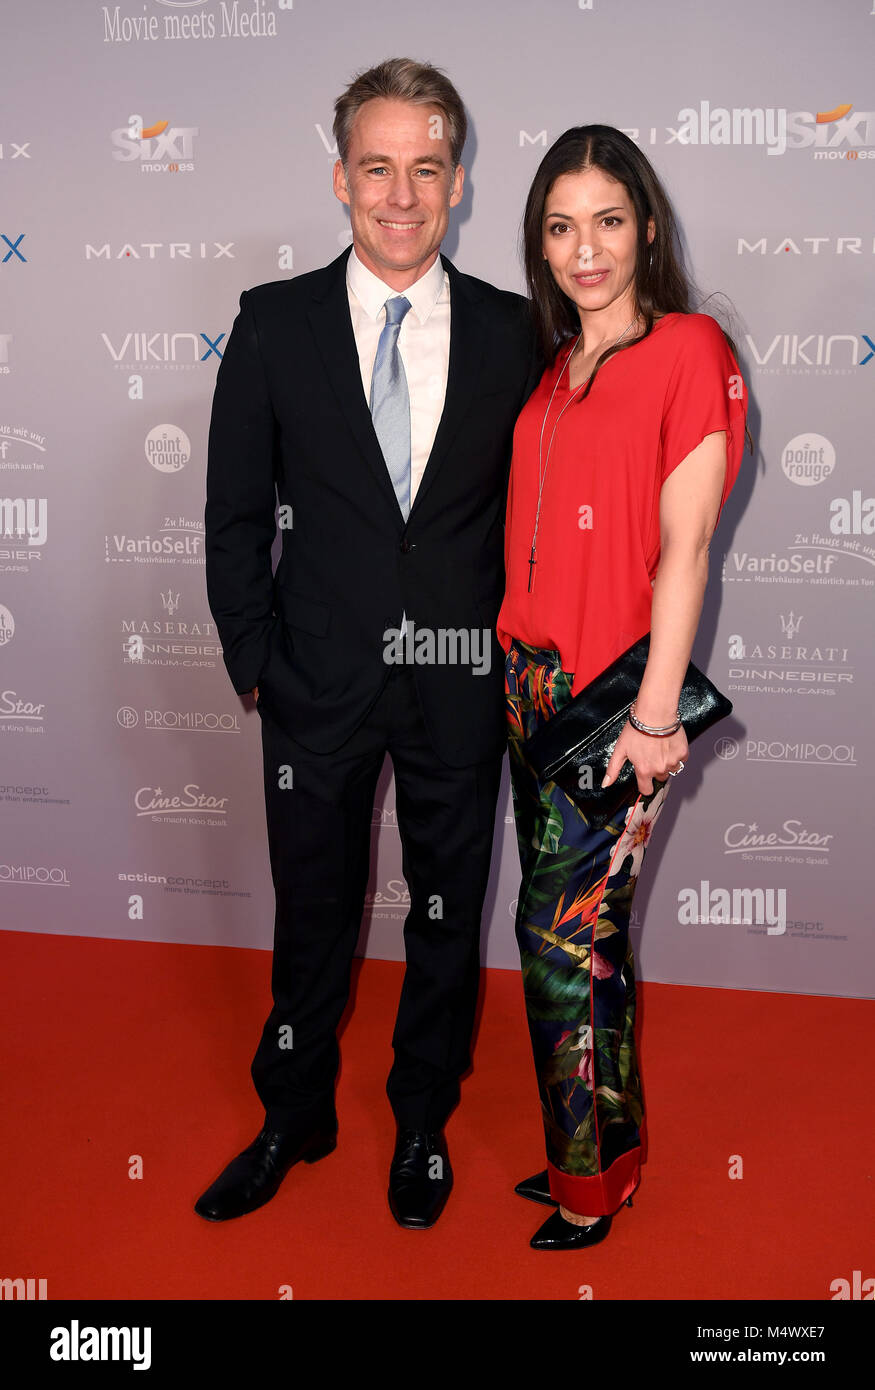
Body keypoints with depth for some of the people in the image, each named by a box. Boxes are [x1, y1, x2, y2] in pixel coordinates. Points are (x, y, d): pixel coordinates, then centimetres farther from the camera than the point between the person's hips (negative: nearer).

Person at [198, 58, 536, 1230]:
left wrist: (516, 652, 1)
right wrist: (254, 659, -2)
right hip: (321, 681, 0)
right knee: (313, 914, 14)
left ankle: (423, 1122, 38)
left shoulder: (512, 332, 0)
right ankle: (296, 1119, 38)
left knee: (449, 915, 15)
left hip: (461, 683, 1)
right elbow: (237, 512, 1)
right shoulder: (275, 323, -2)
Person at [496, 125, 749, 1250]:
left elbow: (684, 545, -13)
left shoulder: (691, 349, -7)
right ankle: (607, 1150, 31)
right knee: (583, 925, 13)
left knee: (563, 932, 0)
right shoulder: (552, 368, 14)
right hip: (533, 680, 6)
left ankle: (587, 1192, 20)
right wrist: (520, 662, 7)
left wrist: (654, 715, -16)